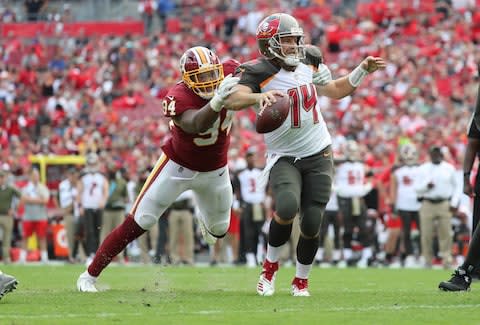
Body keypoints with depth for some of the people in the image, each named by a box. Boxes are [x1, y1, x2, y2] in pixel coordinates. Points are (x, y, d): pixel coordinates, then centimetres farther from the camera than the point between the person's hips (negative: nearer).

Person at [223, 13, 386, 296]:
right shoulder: (259, 72, -14)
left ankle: (301, 281, 21)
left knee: (311, 224, -4)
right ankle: (270, 266, -2)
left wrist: (363, 70, 11)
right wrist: (260, 96, -51)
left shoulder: (308, 61, 4)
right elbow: (232, 100, -34)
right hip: (284, 159, -4)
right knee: (287, 208, -29)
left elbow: (336, 91, 21)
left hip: (319, 157, 4)